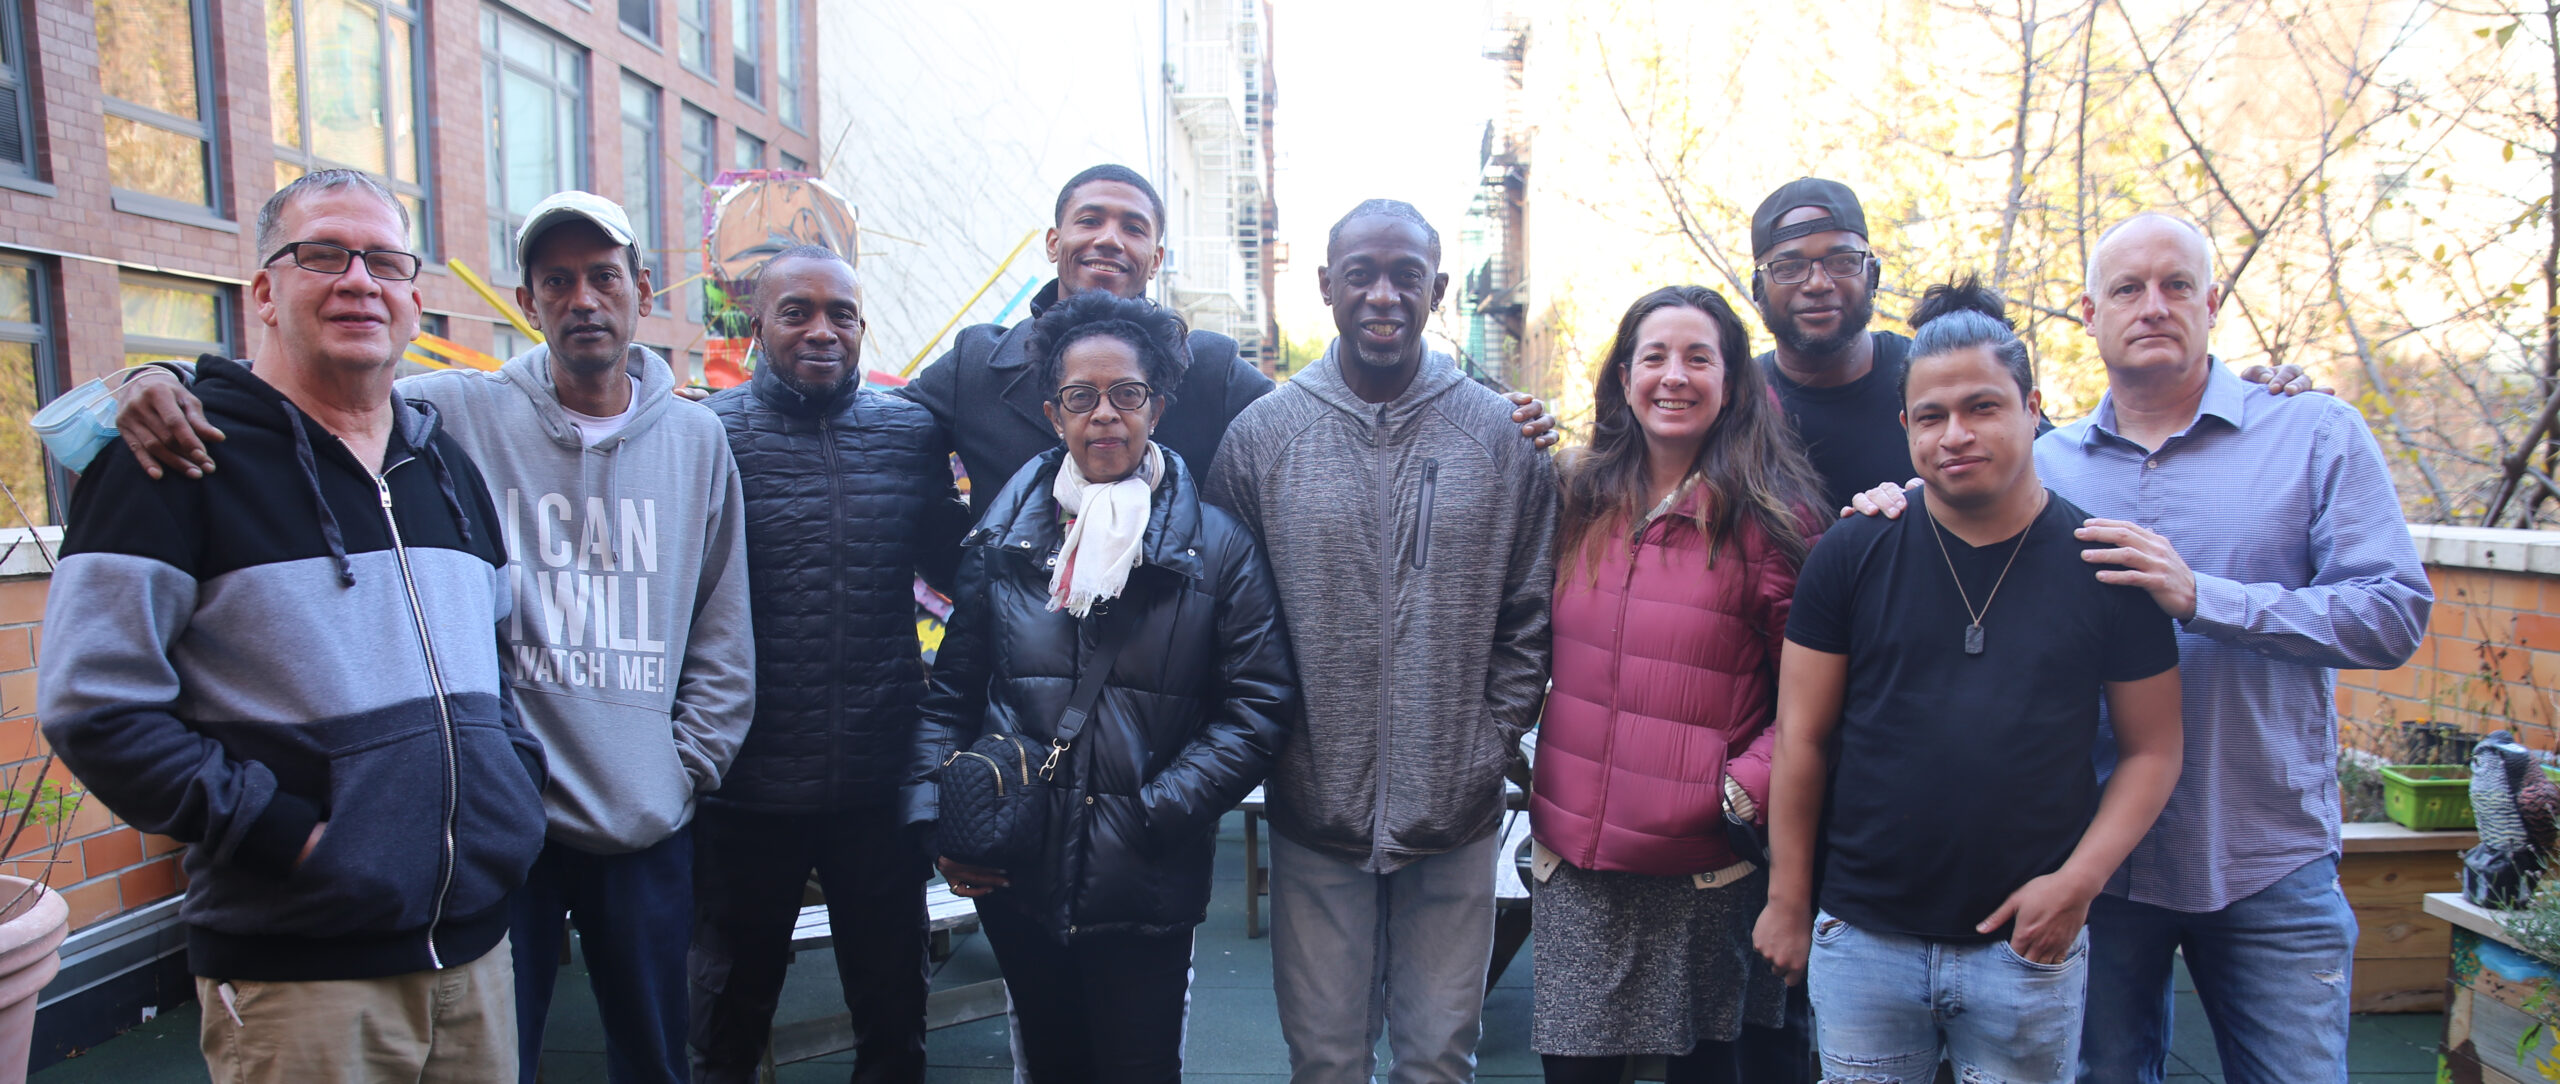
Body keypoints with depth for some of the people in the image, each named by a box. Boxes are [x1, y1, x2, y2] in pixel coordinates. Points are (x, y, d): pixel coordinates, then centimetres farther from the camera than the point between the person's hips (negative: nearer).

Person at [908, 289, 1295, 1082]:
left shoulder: (1217, 547, -4)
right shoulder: (1004, 538, 5)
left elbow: (1260, 703, -6)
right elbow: (954, 691, 10)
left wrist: (1162, 808, -14)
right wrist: (933, 814, -1)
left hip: (1145, 891, -3)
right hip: (1016, 881, 3)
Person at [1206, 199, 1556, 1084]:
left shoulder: (1503, 434, 0)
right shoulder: (1261, 433, -2)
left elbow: (1529, 616, 3)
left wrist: (1489, 746, -3)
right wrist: (1269, 751, -4)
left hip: (1457, 816, 0)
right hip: (1316, 814, 0)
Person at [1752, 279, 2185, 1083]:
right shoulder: (1853, 553, -2)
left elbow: (2152, 750, 2)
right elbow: (1803, 735, 0)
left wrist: (2079, 879, -11)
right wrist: (1787, 899, 0)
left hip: (2029, 949, 0)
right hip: (1863, 938, 0)